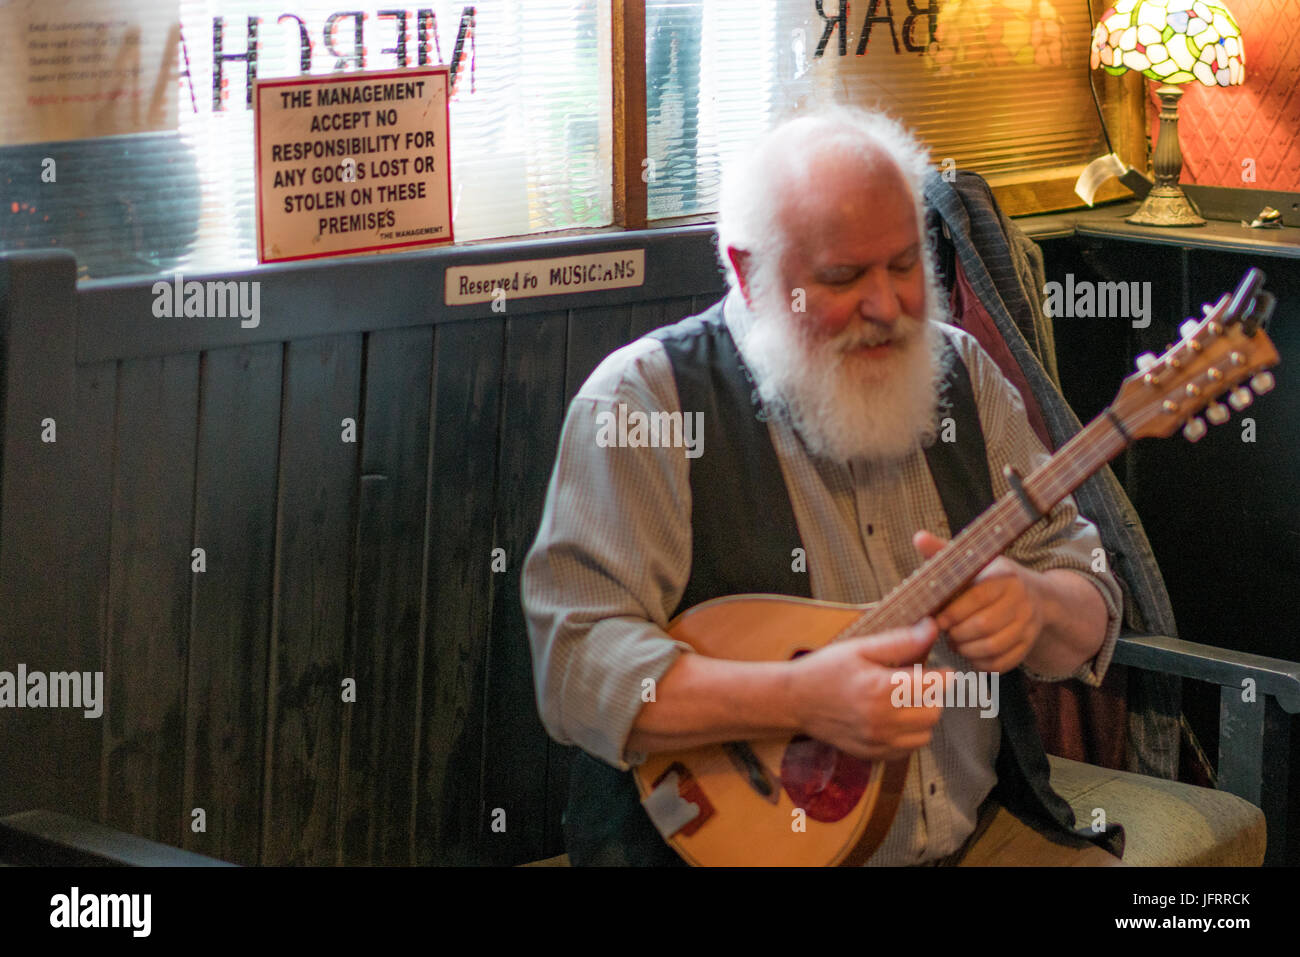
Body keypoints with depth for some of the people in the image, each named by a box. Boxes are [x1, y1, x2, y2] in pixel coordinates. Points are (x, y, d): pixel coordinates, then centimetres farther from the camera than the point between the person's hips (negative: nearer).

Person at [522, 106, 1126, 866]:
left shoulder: (960, 374, 8)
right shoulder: (644, 399, -9)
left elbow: (1092, 622, 8)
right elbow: (577, 664, -17)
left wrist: (1034, 605, -14)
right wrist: (797, 699, -27)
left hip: (985, 828, 4)